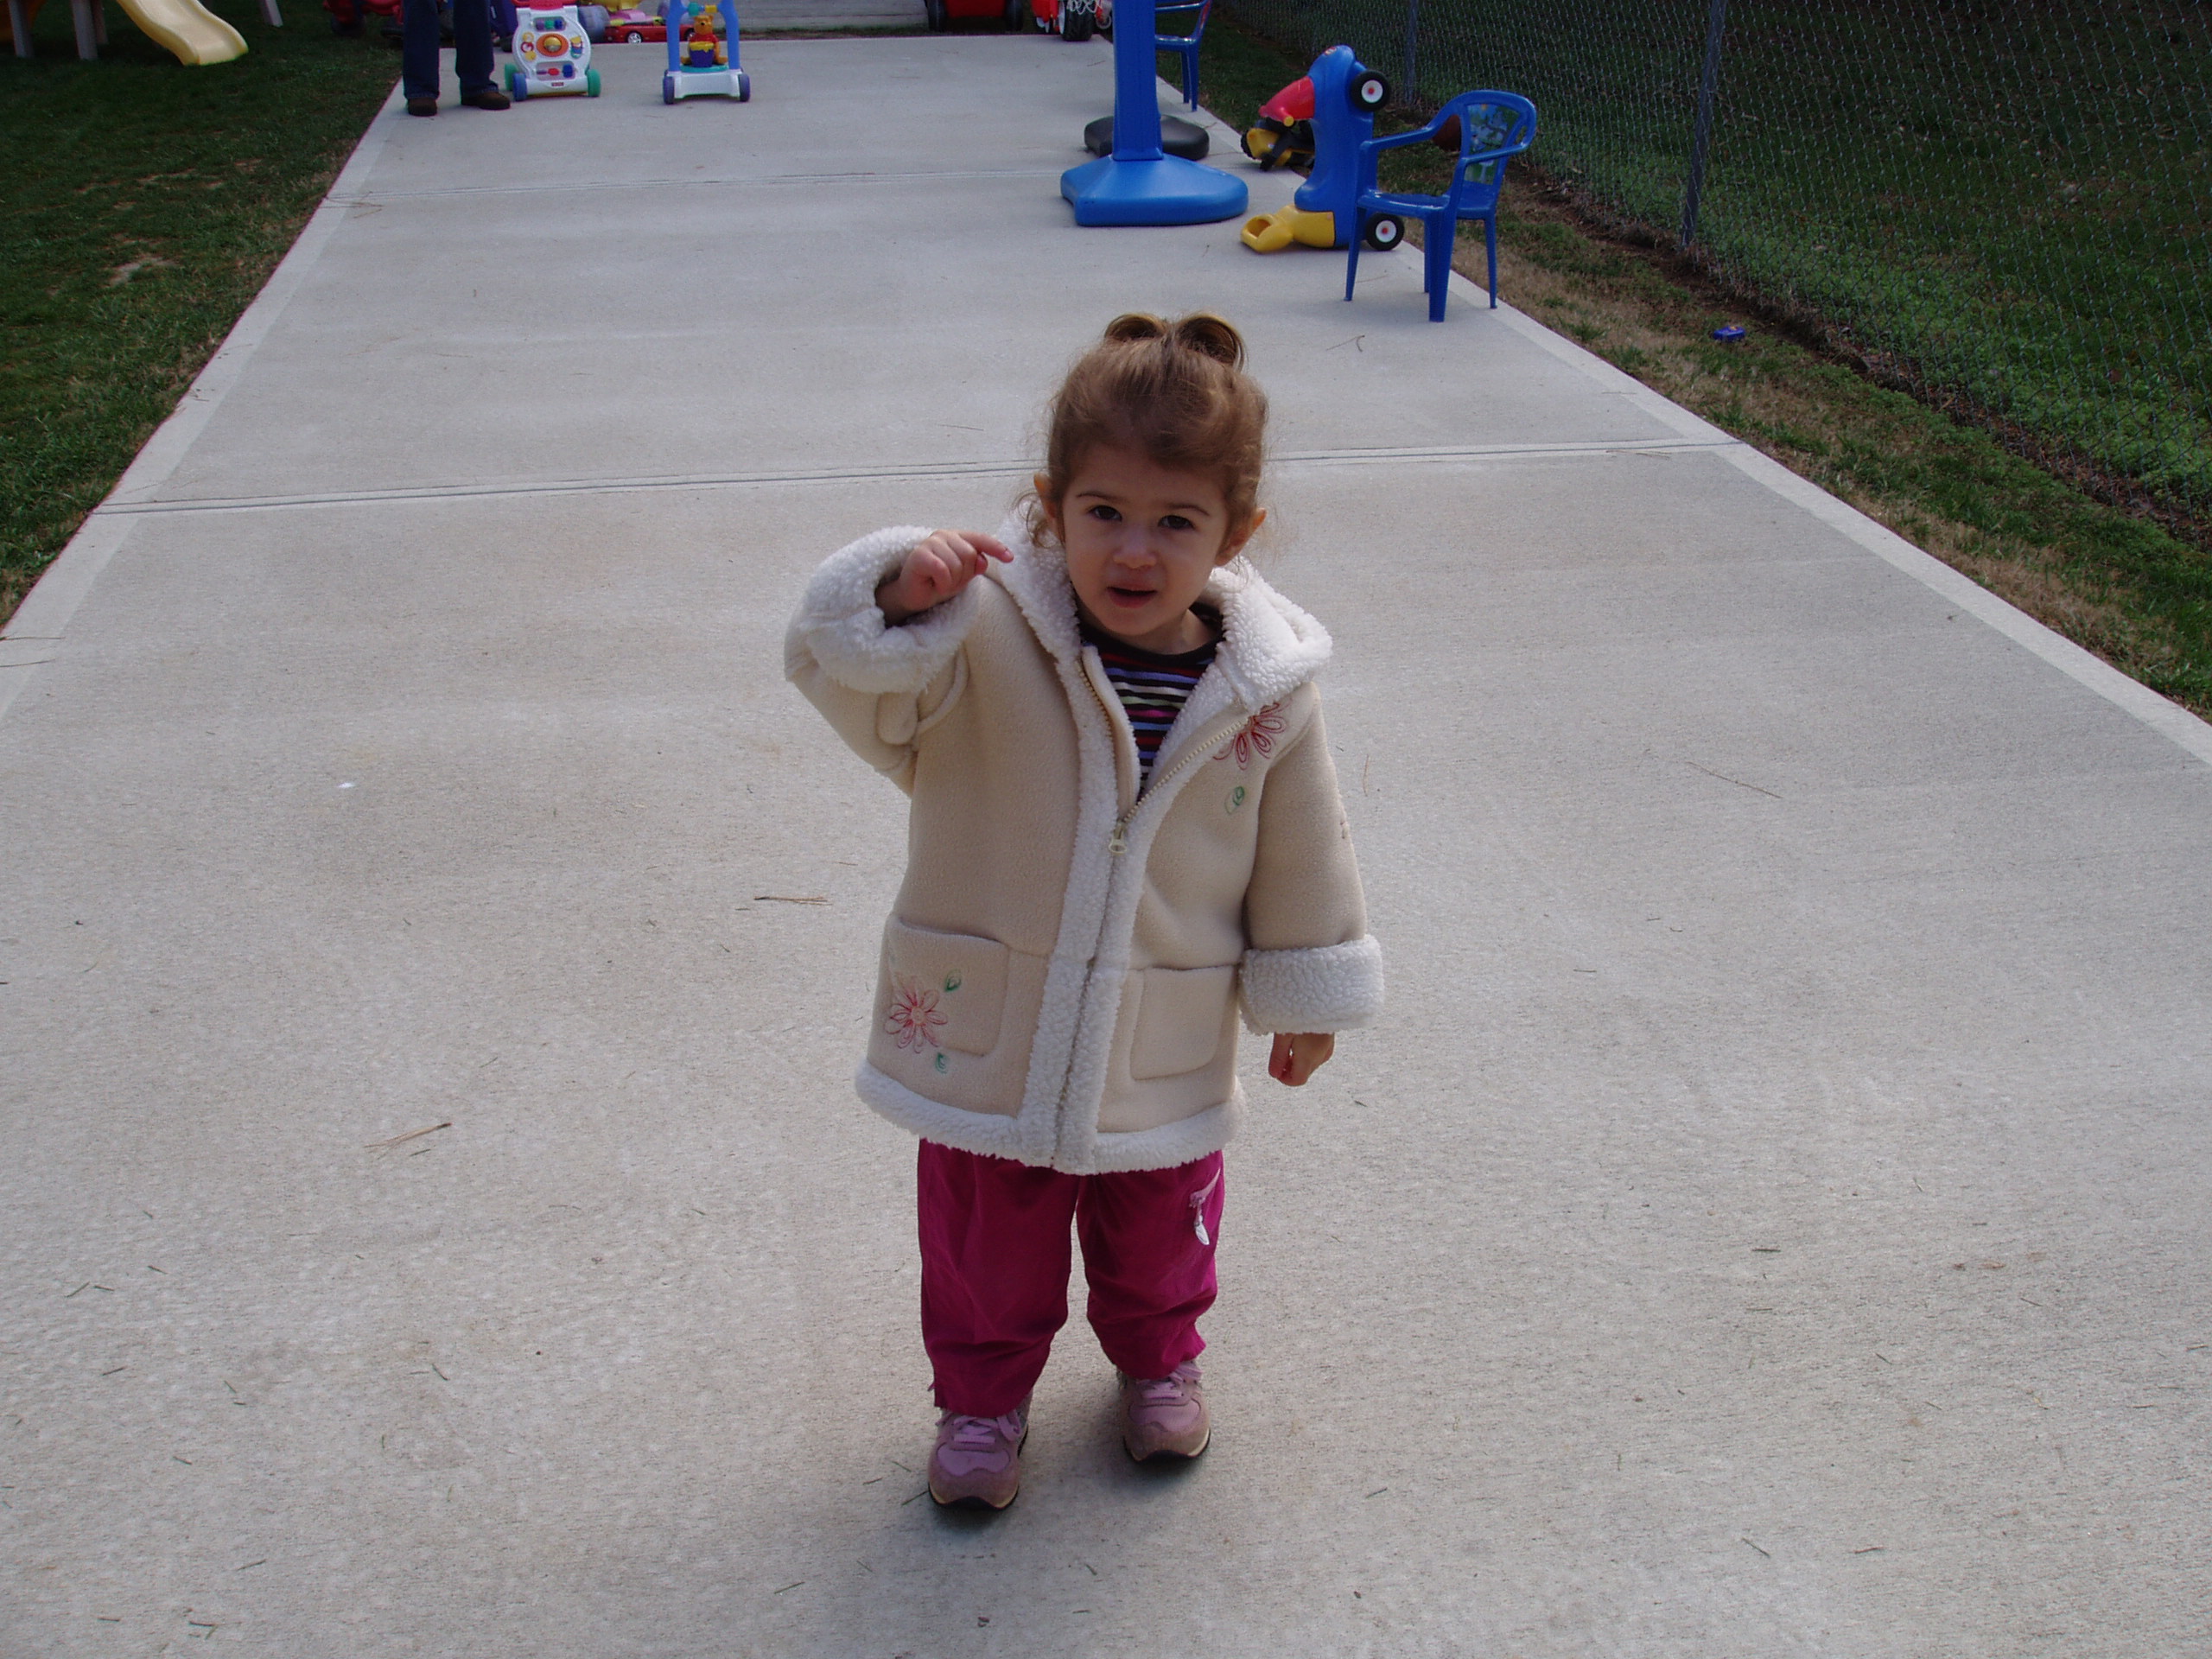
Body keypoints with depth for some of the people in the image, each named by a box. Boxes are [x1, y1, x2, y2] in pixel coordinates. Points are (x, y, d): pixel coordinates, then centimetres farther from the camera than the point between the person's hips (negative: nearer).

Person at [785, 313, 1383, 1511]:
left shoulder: (1264, 686, -13)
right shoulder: (988, 636, -20)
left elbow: (1302, 853, 0)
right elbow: (845, 677, -31)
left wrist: (1308, 994, 8)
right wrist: (896, 598, -51)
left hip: (1165, 1048, 2)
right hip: (989, 1031, -2)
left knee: (1159, 1224, 25)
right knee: (987, 1234, 18)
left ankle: (1157, 1360, 54)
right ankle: (983, 1392, 44)